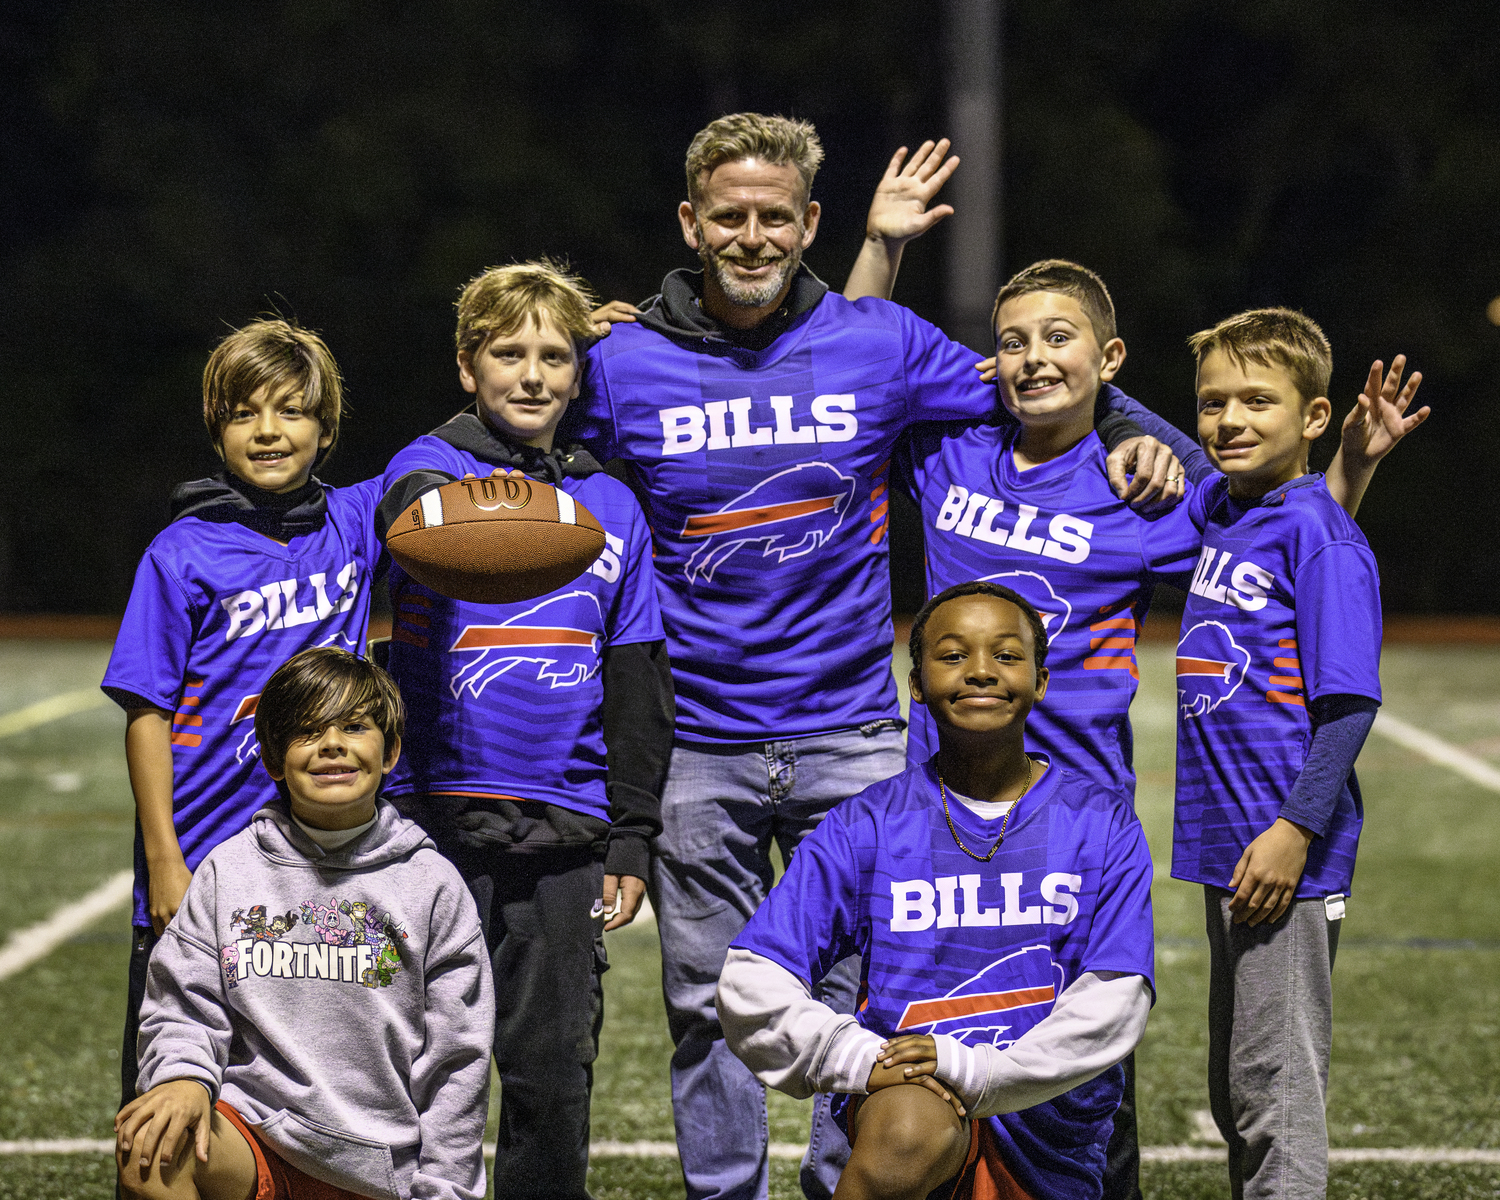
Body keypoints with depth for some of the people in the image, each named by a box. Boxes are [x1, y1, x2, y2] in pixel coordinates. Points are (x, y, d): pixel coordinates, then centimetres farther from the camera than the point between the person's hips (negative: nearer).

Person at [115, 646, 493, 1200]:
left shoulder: (432, 885, 3)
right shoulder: (228, 870, 6)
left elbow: (454, 1062, 5)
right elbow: (183, 1008, 6)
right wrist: (184, 1076, -17)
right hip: (254, 1137, 1)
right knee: (148, 1147, -29)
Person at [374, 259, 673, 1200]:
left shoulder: (611, 506, 11)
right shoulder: (432, 467, 1)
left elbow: (638, 688, 14)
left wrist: (632, 841, 9)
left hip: (564, 828, 3)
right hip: (439, 813, -3)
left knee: (554, 1068, 5)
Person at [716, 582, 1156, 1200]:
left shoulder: (1102, 824, 5)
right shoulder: (867, 825, 3)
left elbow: (1113, 1004, -6)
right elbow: (750, 986, -3)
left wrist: (979, 1069, -20)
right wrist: (858, 1058, -19)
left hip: (1048, 1122, 2)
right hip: (910, 1100, -2)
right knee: (909, 1136, -36)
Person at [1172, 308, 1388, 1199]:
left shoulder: (1320, 534, -13)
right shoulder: (1213, 510, 10)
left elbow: (1350, 702, -17)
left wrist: (1297, 830, -21)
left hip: (1287, 853, -9)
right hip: (1226, 840, 9)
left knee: (1275, 1084, -5)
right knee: (1235, 1087, 16)